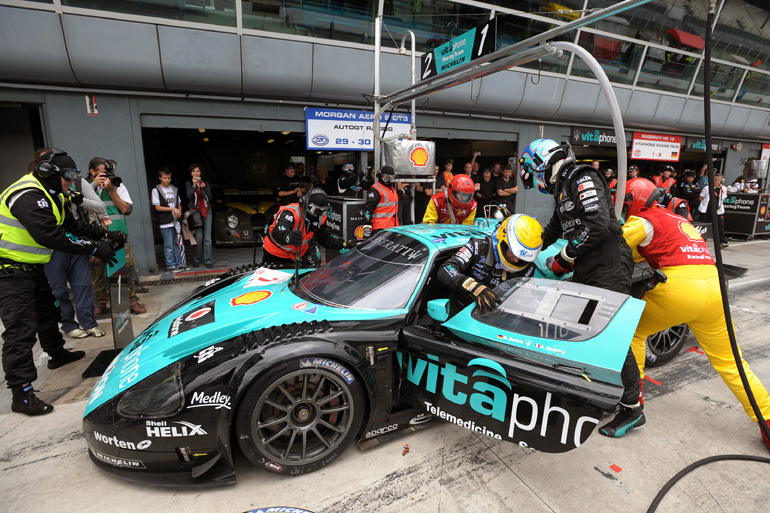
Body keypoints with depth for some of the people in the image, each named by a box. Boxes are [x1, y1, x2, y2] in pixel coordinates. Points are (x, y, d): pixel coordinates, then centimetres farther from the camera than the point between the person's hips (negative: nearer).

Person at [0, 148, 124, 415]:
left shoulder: (51, 196, 8)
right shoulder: (27, 196, -25)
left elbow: (73, 225, 9)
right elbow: (52, 235, -31)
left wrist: (106, 235, -1)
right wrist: (95, 248, -26)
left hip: (32, 268, 10)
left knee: (47, 312, 24)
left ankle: (57, 353, 46)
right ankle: (22, 394, -2)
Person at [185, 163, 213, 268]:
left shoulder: (205, 183, 15)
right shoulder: (188, 184, 9)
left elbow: (210, 197, 3)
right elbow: (189, 196, -8)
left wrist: (204, 187, -11)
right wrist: (194, 185, -18)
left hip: (206, 211, 2)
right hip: (195, 211, -2)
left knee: (207, 237, -5)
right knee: (198, 237, -10)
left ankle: (208, 260, -2)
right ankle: (196, 259, 3)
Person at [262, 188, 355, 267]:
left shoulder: (320, 219, -9)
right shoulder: (290, 213, -33)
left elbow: (326, 237, 0)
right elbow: (278, 232, -51)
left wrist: (344, 244, -17)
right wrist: (288, 237, -76)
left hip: (299, 252, 5)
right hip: (275, 255, -5)